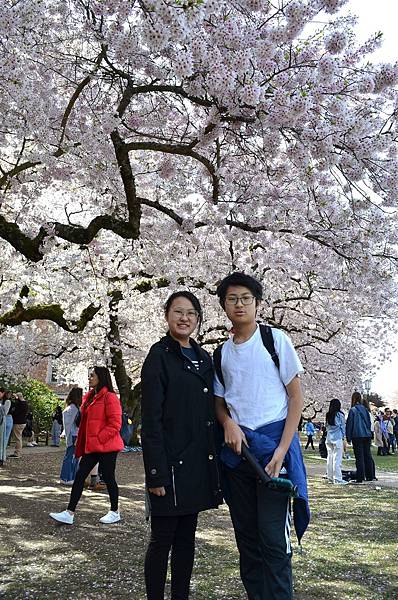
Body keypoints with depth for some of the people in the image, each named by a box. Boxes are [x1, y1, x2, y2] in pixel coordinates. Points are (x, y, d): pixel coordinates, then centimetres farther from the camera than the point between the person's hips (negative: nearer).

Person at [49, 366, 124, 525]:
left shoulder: (110, 397, -13)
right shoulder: (89, 397, 15)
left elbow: (115, 424, -18)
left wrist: (99, 438, -19)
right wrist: (81, 446, 16)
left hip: (106, 446, -8)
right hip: (91, 446, 8)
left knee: (108, 478, 3)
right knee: (80, 476, 5)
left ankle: (115, 512, 20)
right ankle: (69, 513, 11)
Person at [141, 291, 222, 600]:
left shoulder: (203, 357, 12)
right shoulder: (159, 356, -7)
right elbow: (151, 419, -12)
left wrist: (213, 459, 12)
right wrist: (156, 473, -17)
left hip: (198, 462, 6)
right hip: (170, 463, -6)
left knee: (186, 537, 15)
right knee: (162, 539, 5)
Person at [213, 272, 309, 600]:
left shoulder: (275, 339, -4)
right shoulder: (221, 353, 9)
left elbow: (296, 396, -4)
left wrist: (281, 450, -13)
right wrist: (228, 423, -8)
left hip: (273, 443, -4)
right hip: (237, 447, 5)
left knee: (273, 535, -6)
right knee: (246, 533, 13)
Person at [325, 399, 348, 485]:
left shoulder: (328, 415, 8)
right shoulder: (340, 415, -6)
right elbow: (343, 427, -2)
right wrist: (343, 438, 5)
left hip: (329, 439, 6)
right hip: (338, 438, -5)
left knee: (330, 458, 9)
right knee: (337, 459, -4)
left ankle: (330, 478, 14)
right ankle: (337, 479, -4)